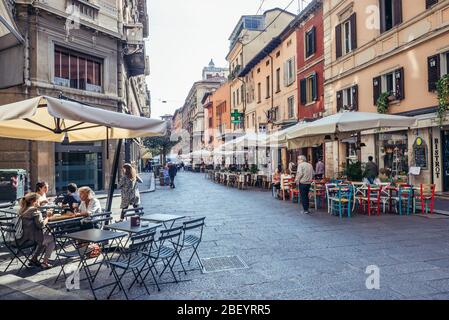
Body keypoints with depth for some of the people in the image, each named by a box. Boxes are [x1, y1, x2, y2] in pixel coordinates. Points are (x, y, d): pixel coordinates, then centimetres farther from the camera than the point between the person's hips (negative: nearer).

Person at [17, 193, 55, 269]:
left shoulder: (22, 210, 9)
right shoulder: (35, 211, -17)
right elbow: (41, 224, -24)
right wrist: (47, 217, -9)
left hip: (23, 238, 9)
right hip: (32, 238, -9)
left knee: (44, 240, 32)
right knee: (52, 238, 14)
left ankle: (34, 259, 30)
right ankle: (44, 262, 13)